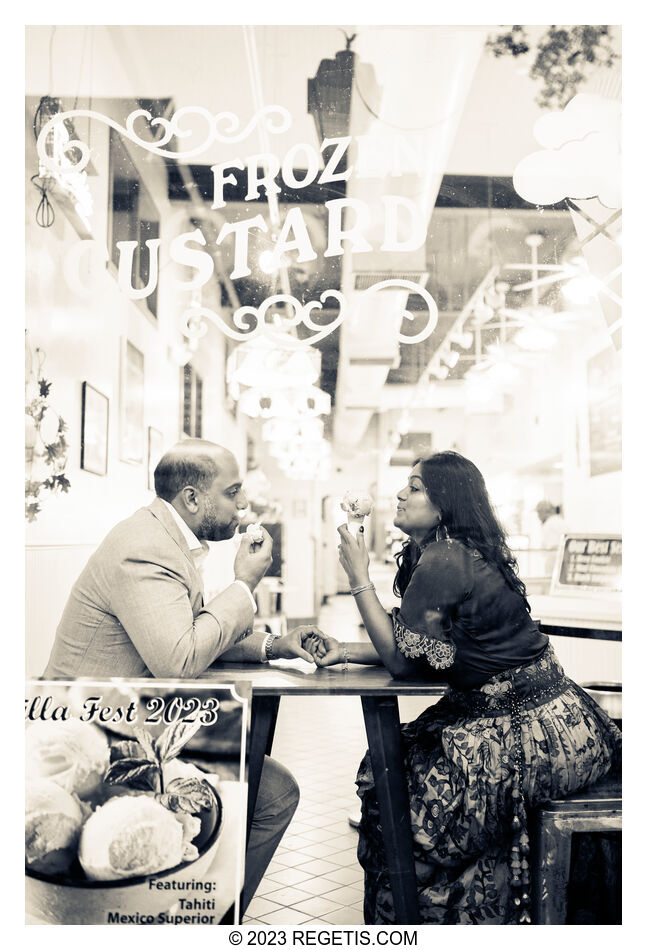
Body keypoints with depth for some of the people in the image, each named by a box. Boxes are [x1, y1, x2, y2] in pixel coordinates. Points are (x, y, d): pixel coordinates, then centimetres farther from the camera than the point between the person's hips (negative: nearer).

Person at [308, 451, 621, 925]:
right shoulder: (462, 553, 8)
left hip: (535, 733, -9)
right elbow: (419, 647, 11)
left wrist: (359, 576, -13)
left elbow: (401, 658, -17)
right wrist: (346, 651, 4)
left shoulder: (444, 560, -22)